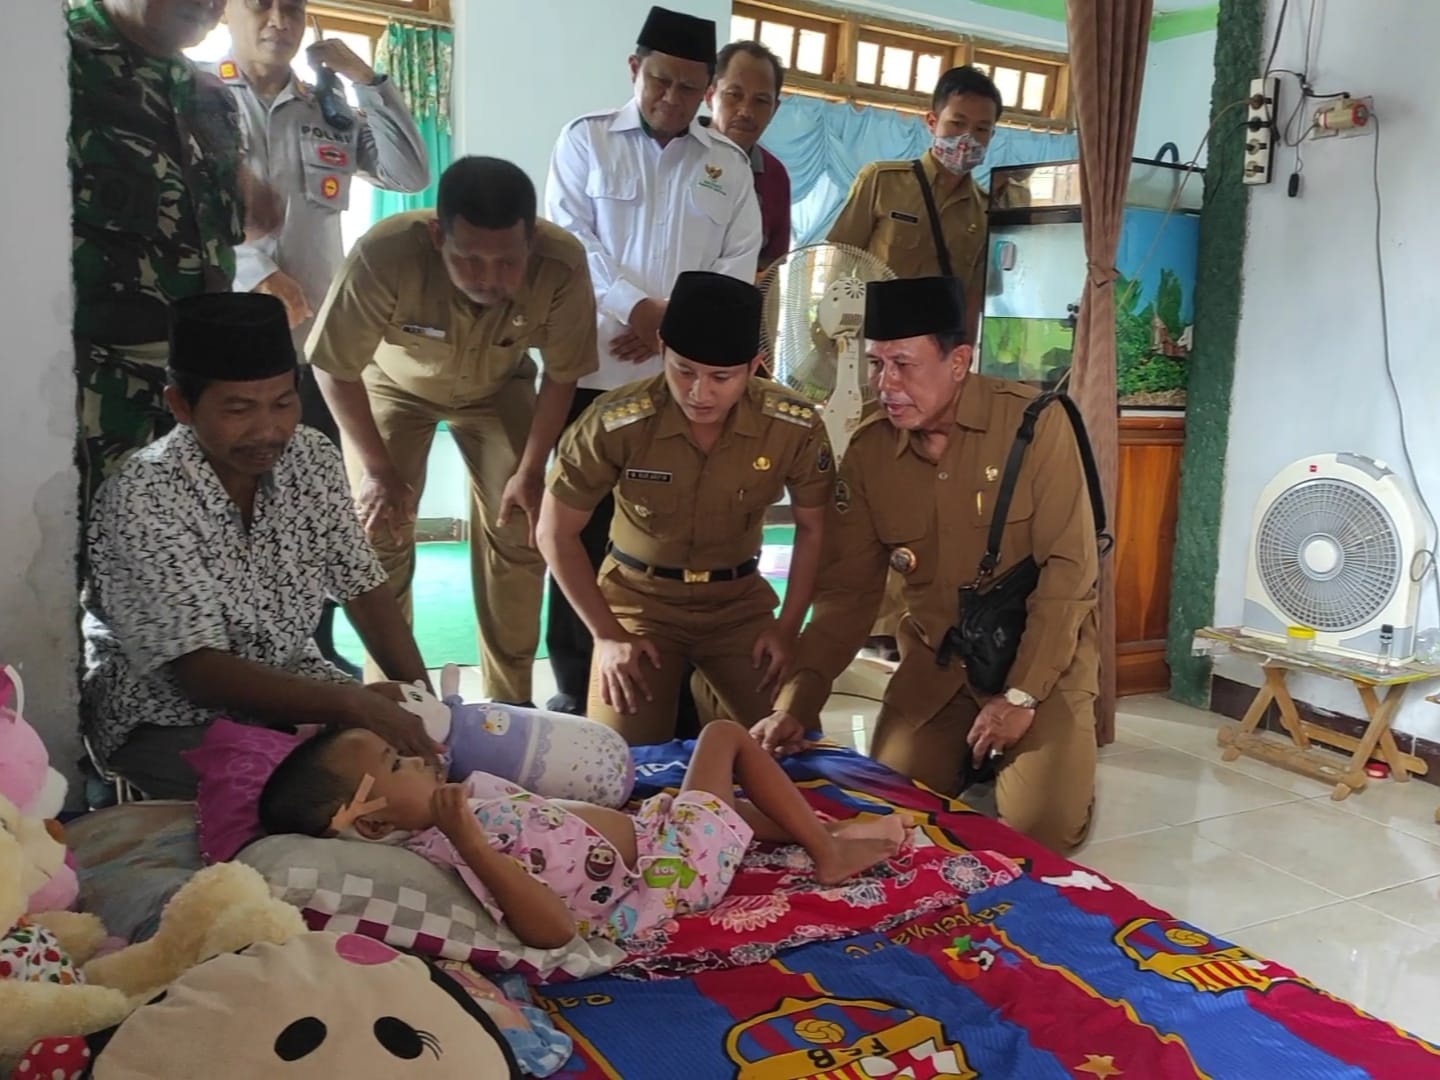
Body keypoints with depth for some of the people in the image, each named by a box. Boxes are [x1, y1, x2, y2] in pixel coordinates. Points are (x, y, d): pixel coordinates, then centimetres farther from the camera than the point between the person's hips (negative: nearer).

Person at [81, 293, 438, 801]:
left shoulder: (313, 458, -9)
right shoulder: (140, 500, -26)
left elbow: (363, 591, -2)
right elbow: (202, 673, -30)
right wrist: (352, 703, -43)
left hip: (289, 682, 5)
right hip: (167, 713, -5)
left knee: (421, 751, -12)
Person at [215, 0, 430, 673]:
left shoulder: (330, 112, 13)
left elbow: (410, 175, 6)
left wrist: (368, 82, 1)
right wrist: (253, 270, -21)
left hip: (316, 343, 4)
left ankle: (318, 650, 21)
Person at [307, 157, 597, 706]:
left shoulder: (562, 263, -36)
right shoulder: (385, 254, -41)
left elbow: (562, 374, -17)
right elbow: (336, 368, -23)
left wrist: (530, 469, -17)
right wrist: (377, 468, -20)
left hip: (498, 386, 1)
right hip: (393, 381, -1)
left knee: (519, 531, -6)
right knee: (378, 532, -10)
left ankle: (509, 698, 10)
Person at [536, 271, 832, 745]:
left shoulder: (796, 427, -19)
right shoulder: (614, 423, -25)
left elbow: (812, 529, -1)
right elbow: (556, 535, -12)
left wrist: (787, 628, -6)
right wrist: (607, 635, -12)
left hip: (740, 602, 2)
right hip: (640, 599, -2)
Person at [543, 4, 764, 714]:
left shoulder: (729, 164, 13)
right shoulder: (586, 140, 7)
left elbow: (740, 264, 6)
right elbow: (568, 240, -4)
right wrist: (640, 307, -16)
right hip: (596, 366, -1)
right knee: (584, 528, 2)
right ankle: (575, 685, 11)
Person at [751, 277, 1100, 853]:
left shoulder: (1034, 421, -17)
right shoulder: (868, 451, -5)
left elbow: (1069, 564, -17)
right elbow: (847, 590, -3)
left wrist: (1022, 693, -19)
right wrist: (796, 703, -13)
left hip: (1045, 653, -3)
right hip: (936, 657, 4)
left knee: (1040, 823, -16)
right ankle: (970, 753, 24)